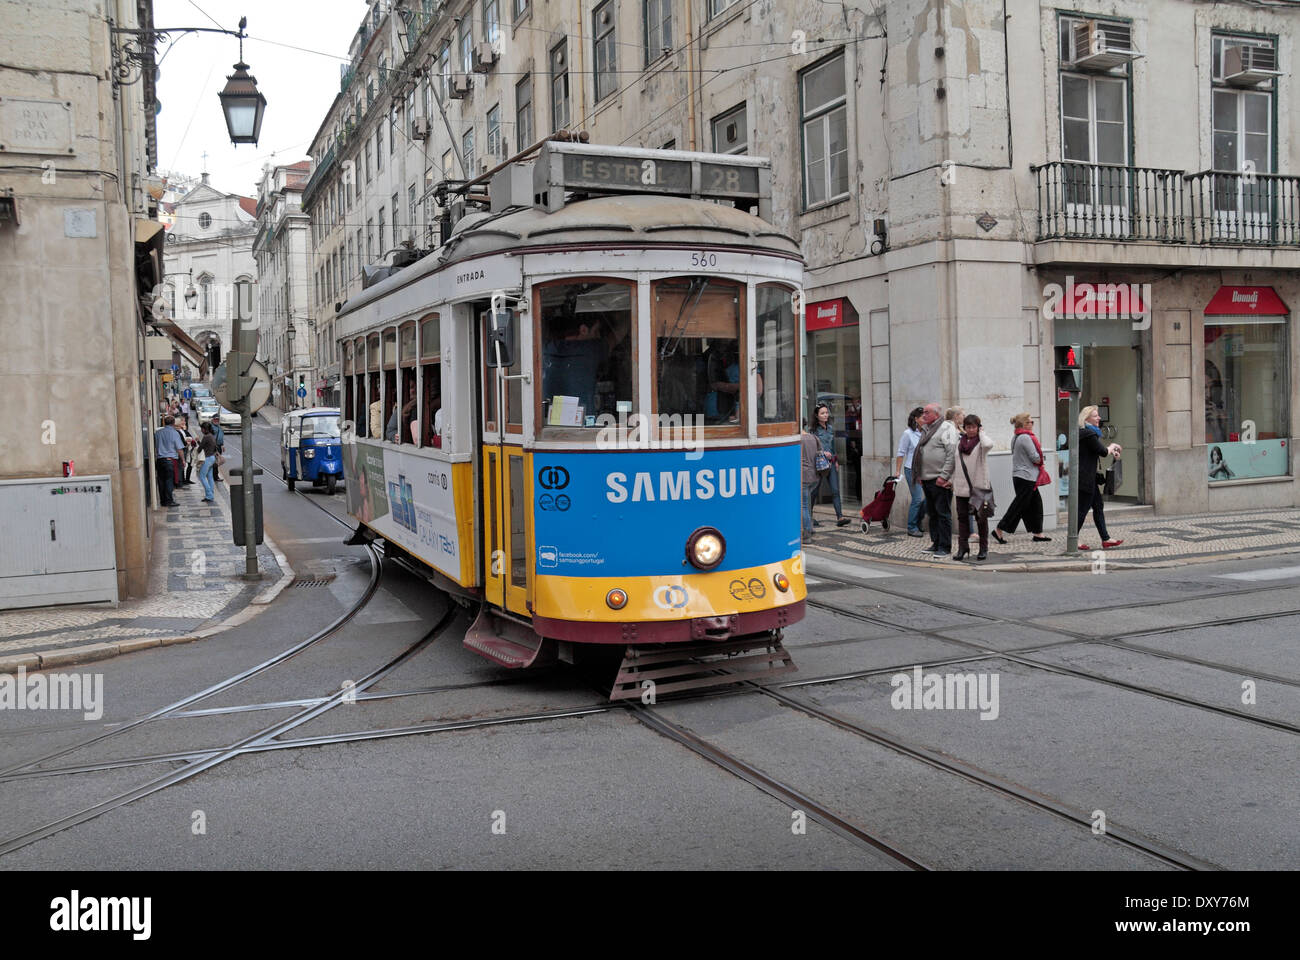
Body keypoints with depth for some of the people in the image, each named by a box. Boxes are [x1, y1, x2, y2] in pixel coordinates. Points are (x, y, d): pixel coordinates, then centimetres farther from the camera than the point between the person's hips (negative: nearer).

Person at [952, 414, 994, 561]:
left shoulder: (981, 441, -3)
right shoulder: (959, 442, 11)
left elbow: (988, 444, -29)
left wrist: (981, 432, -11)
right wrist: (953, 481, 15)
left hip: (978, 486, -4)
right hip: (961, 486, 4)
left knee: (981, 518, 3)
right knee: (962, 517, 6)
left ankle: (983, 549, 12)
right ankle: (962, 547, 12)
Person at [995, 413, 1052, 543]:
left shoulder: (1016, 438, 13)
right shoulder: (1026, 438, -18)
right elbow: (1035, 458, -19)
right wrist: (1040, 459, 2)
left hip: (1019, 476, 10)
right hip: (1026, 477, -10)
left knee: (1036, 502, 12)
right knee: (1019, 505, -5)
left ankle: (1037, 533, 15)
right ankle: (999, 530, -2)